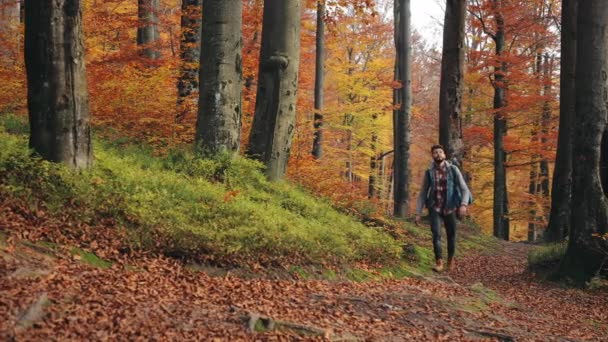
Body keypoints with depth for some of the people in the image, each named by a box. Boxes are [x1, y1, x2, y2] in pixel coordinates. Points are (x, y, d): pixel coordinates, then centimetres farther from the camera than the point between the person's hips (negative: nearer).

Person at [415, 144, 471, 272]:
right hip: (435, 208, 0)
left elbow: (464, 189, -10)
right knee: (436, 234, -21)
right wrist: (418, 213, -1)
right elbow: (422, 194, 6)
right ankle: (439, 262, -20)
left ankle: (450, 258, 38)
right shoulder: (429, 173, 0)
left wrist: (464, 205, -29)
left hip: (449, 208, 0)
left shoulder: (453, 170, -4)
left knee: (451, 235, 11)